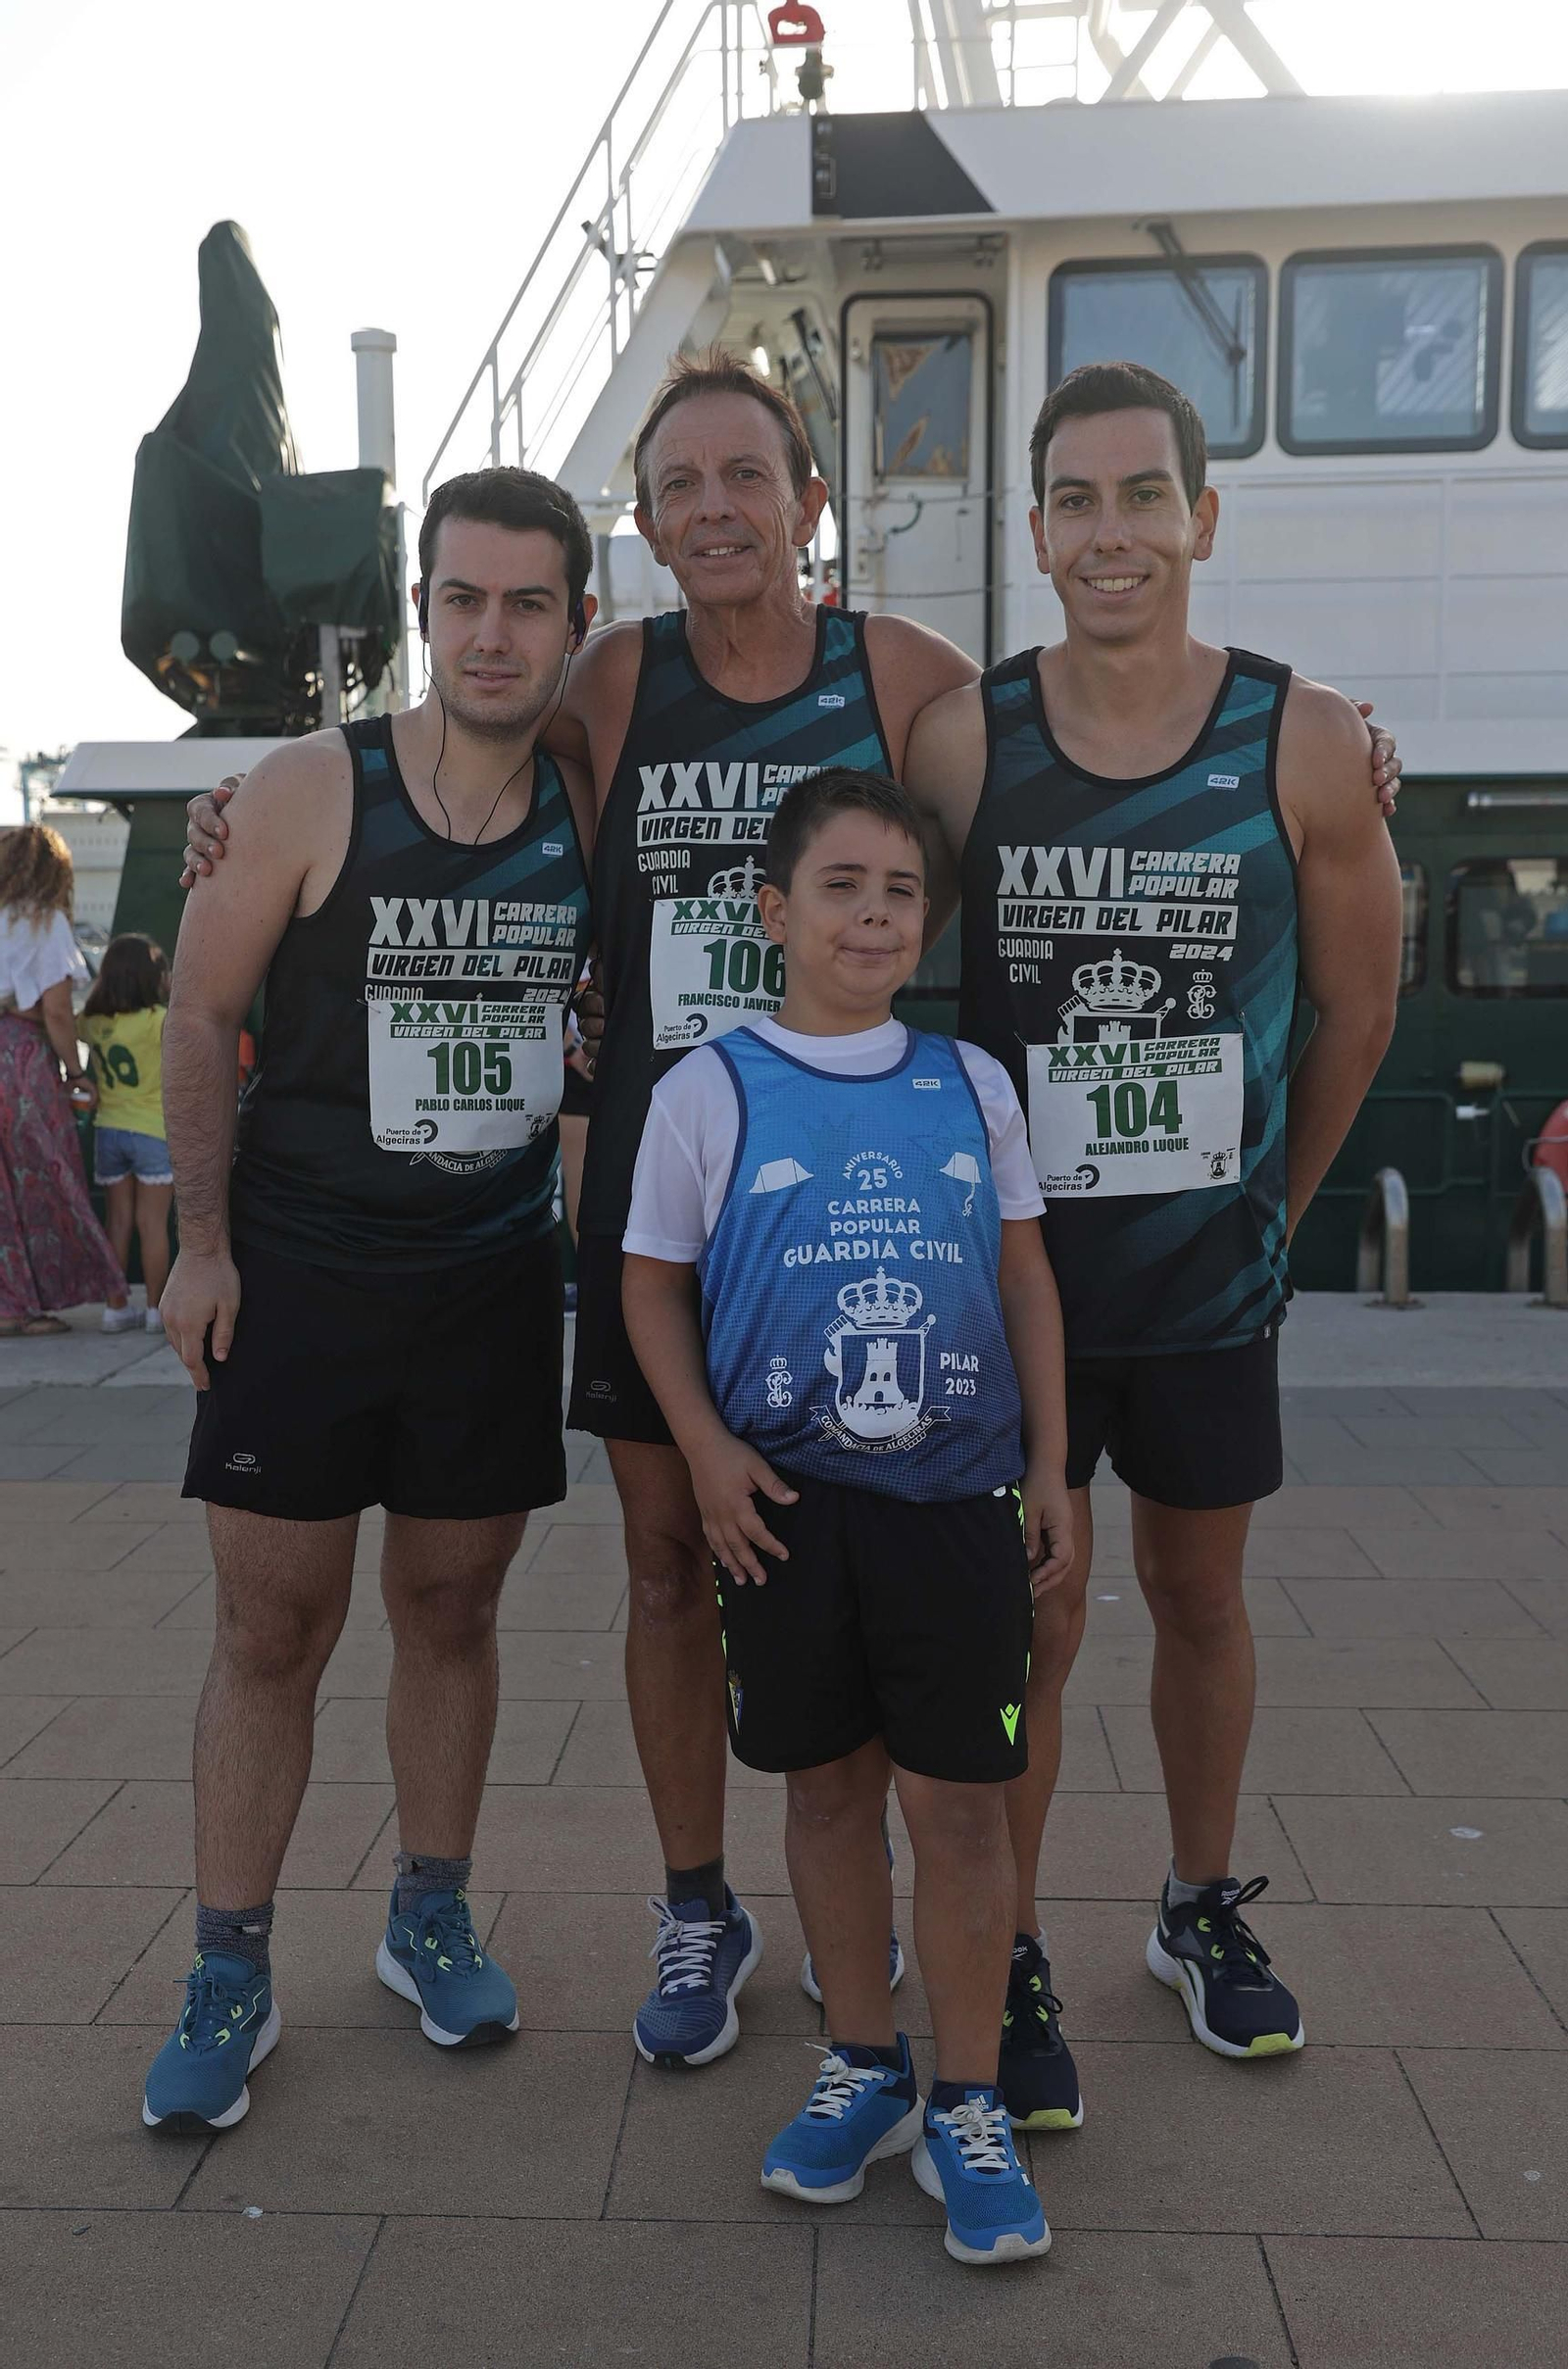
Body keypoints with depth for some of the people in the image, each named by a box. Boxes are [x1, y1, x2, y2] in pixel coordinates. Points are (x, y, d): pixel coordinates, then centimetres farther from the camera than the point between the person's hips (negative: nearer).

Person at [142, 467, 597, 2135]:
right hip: (300, 1267, -2)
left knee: (450, 1608, 14)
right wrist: (201, 1242, -7)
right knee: (271, 1631, 5)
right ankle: (229, 1978, 21)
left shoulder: (591, 806, 2)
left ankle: (429, 1919, 32)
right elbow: (201, 1016, -4)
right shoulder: (311, 792, -8)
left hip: (498, 1275, 3)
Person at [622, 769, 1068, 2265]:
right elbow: (653, 1283, 4)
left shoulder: (969, 1082, 5)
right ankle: (862, 2067, 31)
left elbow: (1025, 1275, 9)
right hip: (786, 1501, 0)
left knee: (960, 1800, 3)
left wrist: (1049, 1467, 6)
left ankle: (966, 2109, 19)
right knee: (829, 1784, 12)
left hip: (957, 1492, 1)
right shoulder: (709, 1089, -1)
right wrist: (708, 1452, -6)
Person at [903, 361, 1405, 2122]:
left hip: (1212, 1269, 1)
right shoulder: (962, 739, -8)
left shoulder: (1306, 744, -7)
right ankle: (1008, 1964, 24)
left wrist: (1273, 1208, 10)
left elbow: (1357, 1007, 4)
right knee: (1029, 1616, 4)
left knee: (1199, 1596, 17)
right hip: (1015, 1258, -1)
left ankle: (1202, 1910, 40)